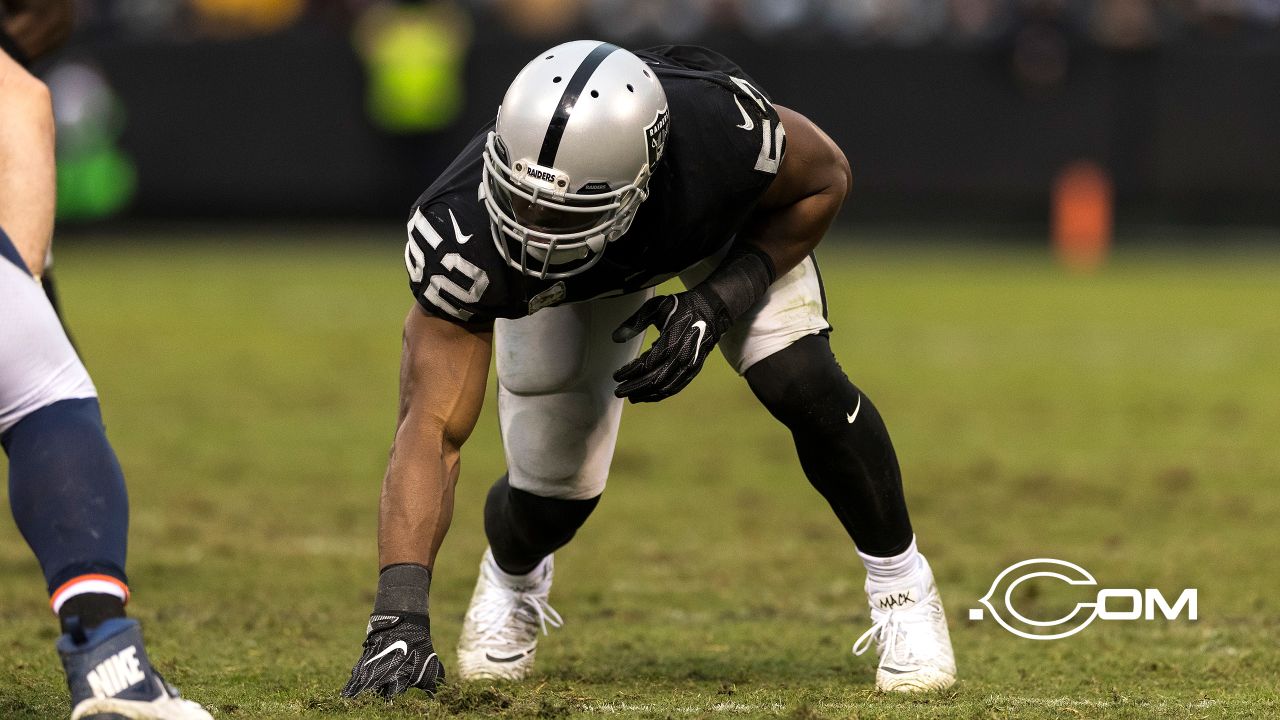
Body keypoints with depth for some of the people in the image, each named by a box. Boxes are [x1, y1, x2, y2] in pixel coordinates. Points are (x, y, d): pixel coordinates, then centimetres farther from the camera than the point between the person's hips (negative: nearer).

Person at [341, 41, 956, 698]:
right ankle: (513, 578, 37)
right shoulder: (462, 233, -43)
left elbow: (823, 179, -21)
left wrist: (716, 302, -33)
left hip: (740, 223, 0)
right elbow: (431, 430, -41)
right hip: (575, 276, 0)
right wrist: (398, 614, -51)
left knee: (799, 384, -22)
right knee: (551, 491, -3)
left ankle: (899, 580, 5)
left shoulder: (722, 132, -45)